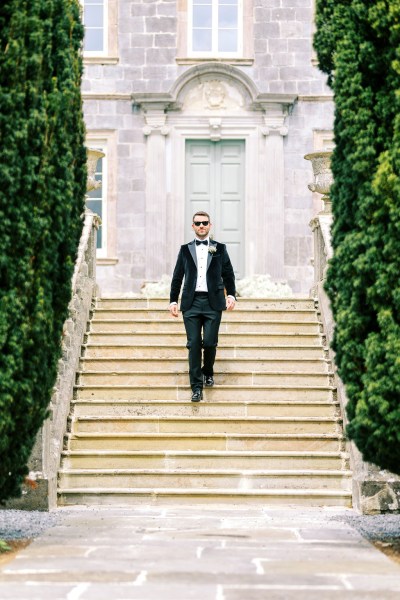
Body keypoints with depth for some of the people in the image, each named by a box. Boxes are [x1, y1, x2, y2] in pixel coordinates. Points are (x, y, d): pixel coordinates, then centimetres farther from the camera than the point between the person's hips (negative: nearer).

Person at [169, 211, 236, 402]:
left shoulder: (219, 249, 10)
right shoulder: (185, 250, 12)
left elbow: (228, 274, 12)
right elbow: (177, 277, 13)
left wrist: (231, 295, -2)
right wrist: (173, 301, 7)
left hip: (213, 302, -1)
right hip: (191, 302, 1)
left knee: (209, 342, -7)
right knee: (194, 344, -5)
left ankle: (208, 372, 24)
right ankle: (196, 387, -1)